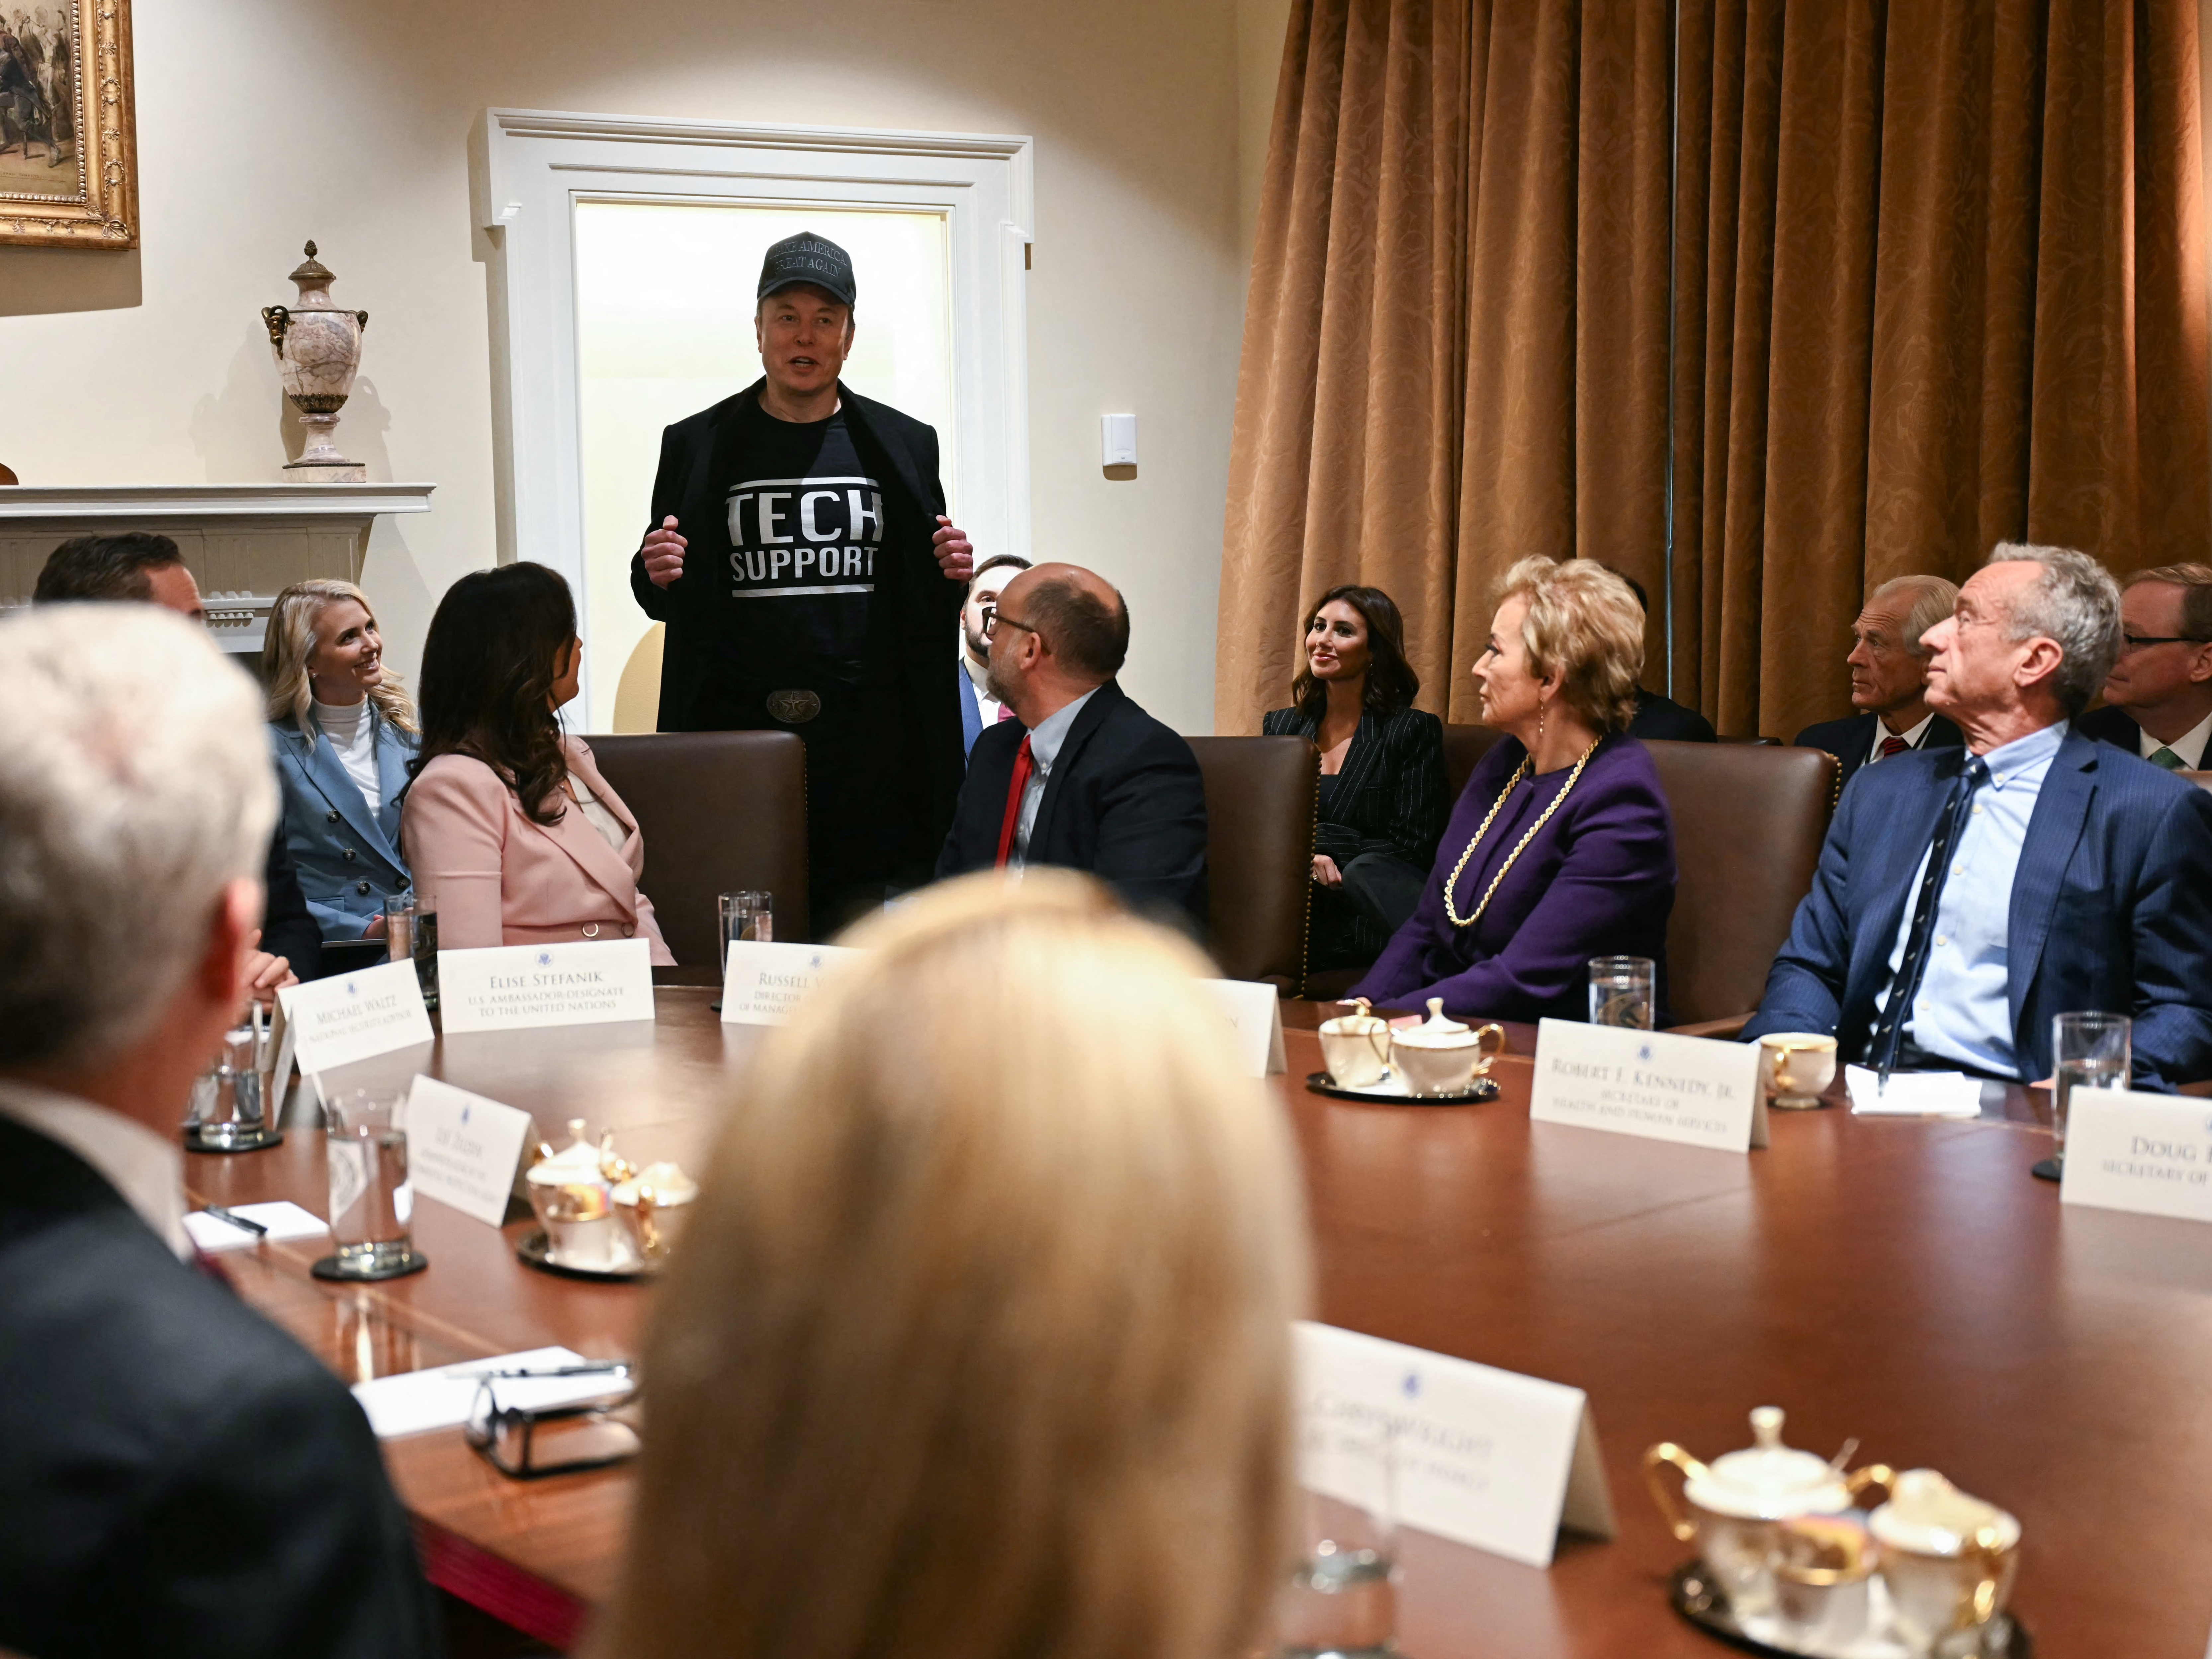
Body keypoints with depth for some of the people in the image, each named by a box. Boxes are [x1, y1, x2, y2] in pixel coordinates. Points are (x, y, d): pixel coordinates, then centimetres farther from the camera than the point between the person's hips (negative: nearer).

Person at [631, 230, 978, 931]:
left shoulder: (903, 446, 11)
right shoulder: (698, 446, 9)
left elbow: (925, 605, 16)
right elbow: (663, 600, 14)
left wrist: (953, 577, -6)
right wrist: (656, 577, -9)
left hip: (871, 747, 1)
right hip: (738, 736, 0)